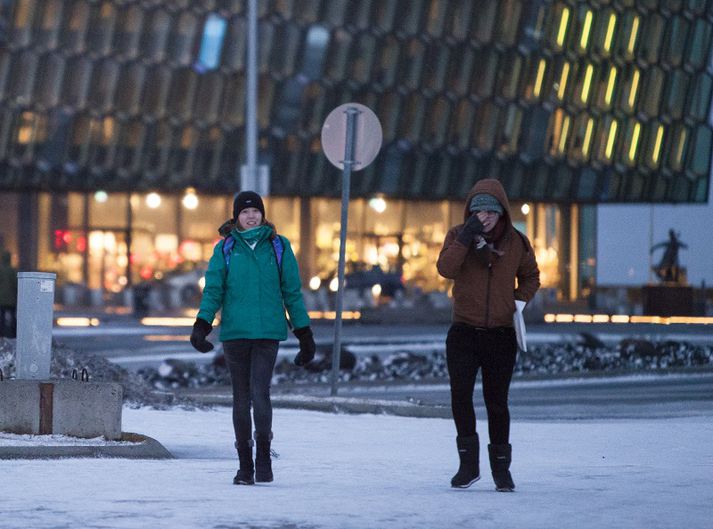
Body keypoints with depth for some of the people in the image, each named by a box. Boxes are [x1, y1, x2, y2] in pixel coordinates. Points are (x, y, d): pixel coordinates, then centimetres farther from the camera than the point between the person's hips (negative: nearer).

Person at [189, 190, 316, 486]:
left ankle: (263, 455, 2)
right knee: (241, 398, 4)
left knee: (260, 392, -16)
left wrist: (304, 334, 9)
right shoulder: (225, 249, 7)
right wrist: (202, 325, -13)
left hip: (268, 332, -1)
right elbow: (213, 290, 3)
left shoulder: (278, 246, 6)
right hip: (234, 333, 1)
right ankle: (245, 466, 11)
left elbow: (292, 292, 10)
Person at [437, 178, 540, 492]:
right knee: (460, 394, -14)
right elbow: (446, 269, -18)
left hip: (501, 335, 1)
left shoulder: (517, 243, 2)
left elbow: (530, 277, 18)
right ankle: (469, 463, -3)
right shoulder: (458, 236, -2)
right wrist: (465, 239, -25)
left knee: (496, 401, 6)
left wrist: (520, 300, 1)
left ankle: (501, 468, 18)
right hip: (464, 333, -1)